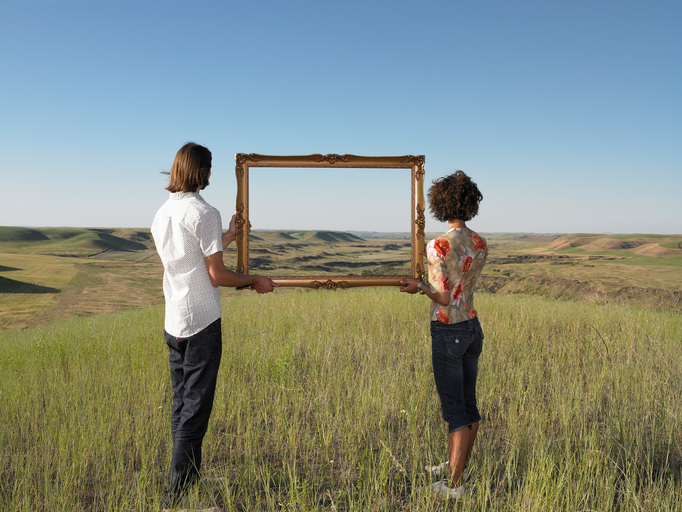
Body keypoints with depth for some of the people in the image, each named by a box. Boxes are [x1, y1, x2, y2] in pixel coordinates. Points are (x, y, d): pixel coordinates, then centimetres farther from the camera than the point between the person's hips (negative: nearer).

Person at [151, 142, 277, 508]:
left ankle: (185, 483, 26)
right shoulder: (204, 213, -13)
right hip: (202, 322, -8)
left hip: (173, 323, 8)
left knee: (181, 403, 15)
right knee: (196, 407, 0)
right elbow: (217, 275, -14)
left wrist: (228, 237, 31)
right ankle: (177, 494, 5)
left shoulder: (162, 214, 11)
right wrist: (254, 281, 2)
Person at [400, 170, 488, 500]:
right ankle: (459, 466, 36)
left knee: (454, 410, 2)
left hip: (448, 333, -7)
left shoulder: (438, 246, -20)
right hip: (473, 327, 8)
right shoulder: (480, 245, 2)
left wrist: (419, 287, -3)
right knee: (468, 403, 19)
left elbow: (444, 298, -18)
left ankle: (454, 486, 14)